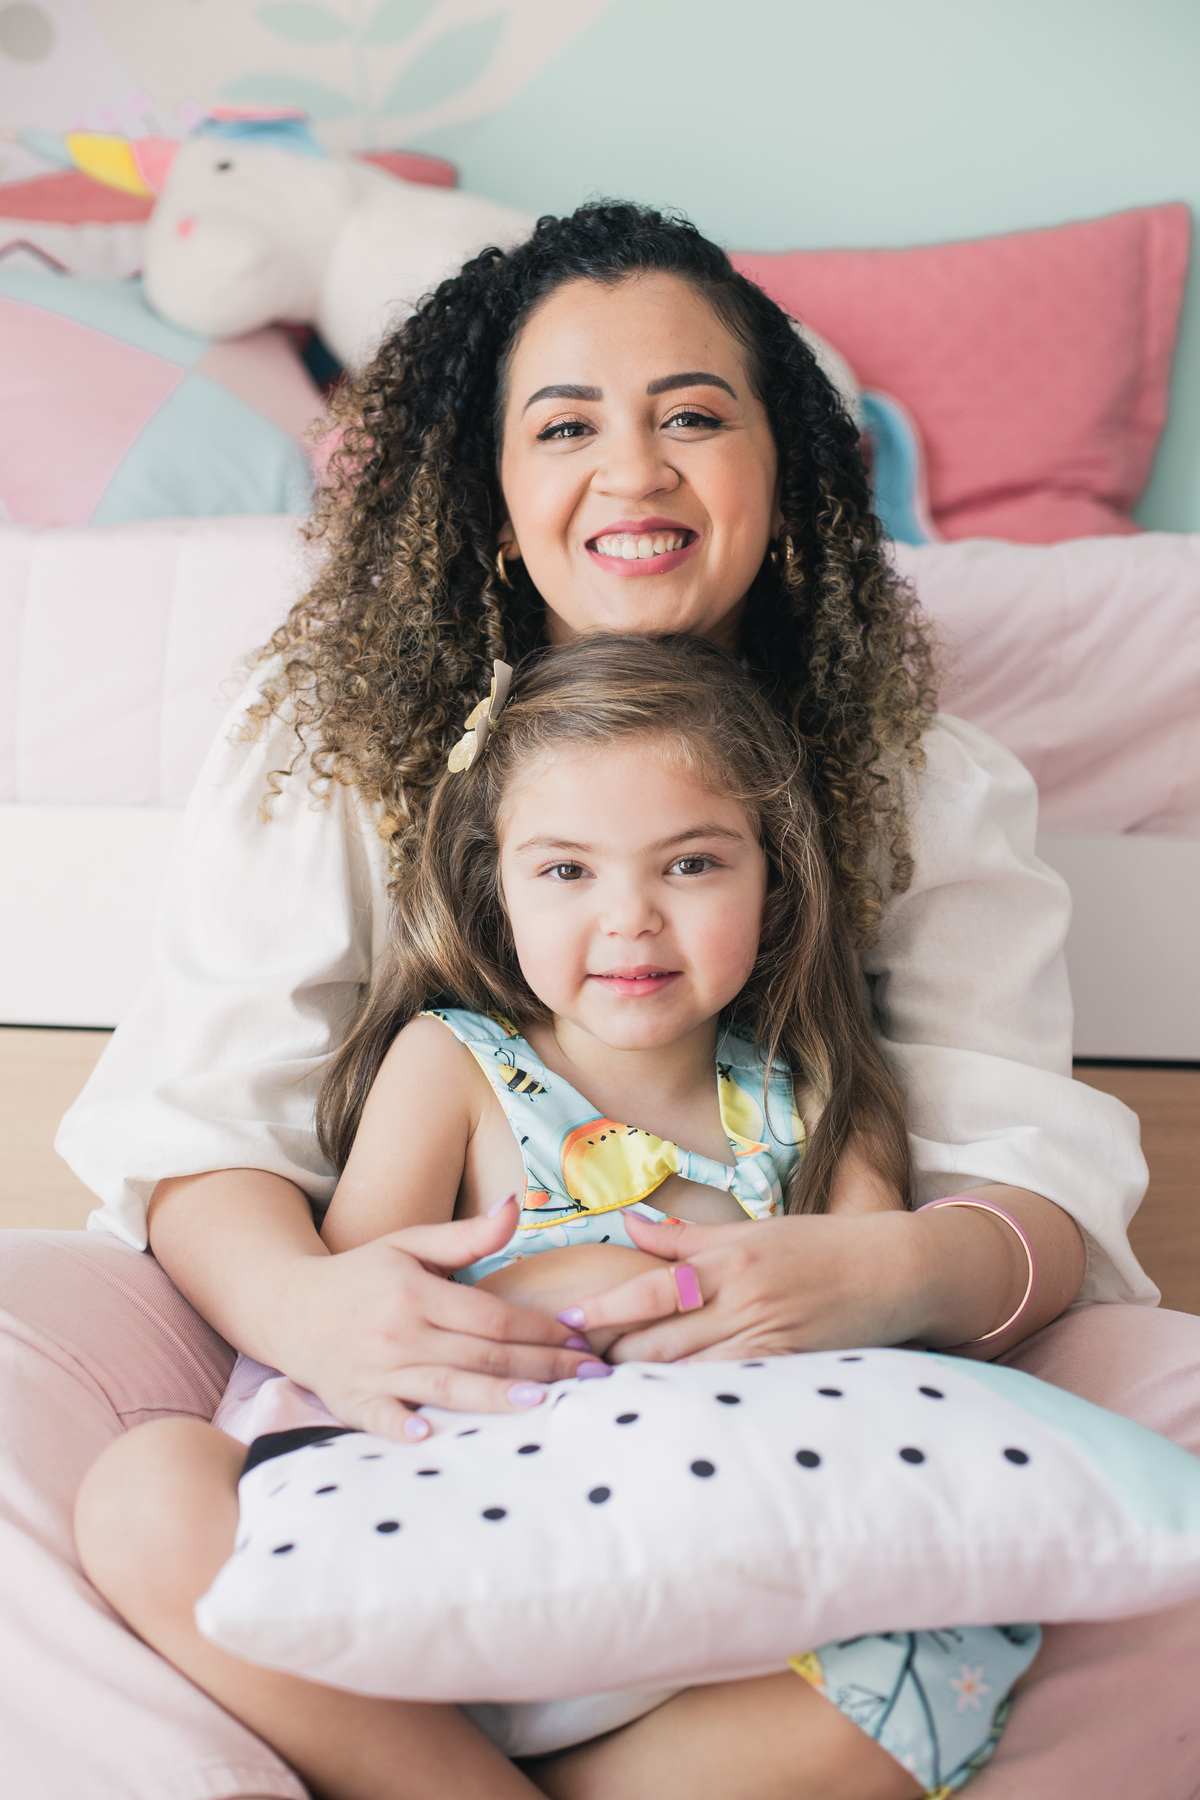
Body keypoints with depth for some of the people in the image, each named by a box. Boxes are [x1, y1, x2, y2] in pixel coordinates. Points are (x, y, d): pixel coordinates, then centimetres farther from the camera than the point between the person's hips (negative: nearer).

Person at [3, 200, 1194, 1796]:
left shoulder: (927, 781, 3)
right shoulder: (329, 738, 1)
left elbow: (1031, 1160, -6)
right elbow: (203, 1120, -6)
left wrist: (888, 1277, -31)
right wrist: (299, 1302, -30)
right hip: (408, 1389, 0)